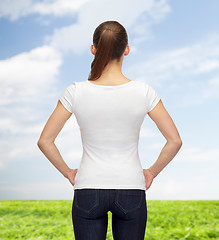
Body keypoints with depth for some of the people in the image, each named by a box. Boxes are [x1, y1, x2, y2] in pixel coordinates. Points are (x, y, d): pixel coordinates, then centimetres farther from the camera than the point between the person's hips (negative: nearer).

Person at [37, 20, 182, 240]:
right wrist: (153, 172, 7)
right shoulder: (143, 91, -9)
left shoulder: (76, 92, -9)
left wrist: (67, 172, 6)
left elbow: (44, 141, -7)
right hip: (131, 190, 1)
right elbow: (175, 141, -6)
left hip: (88, 190, 0)